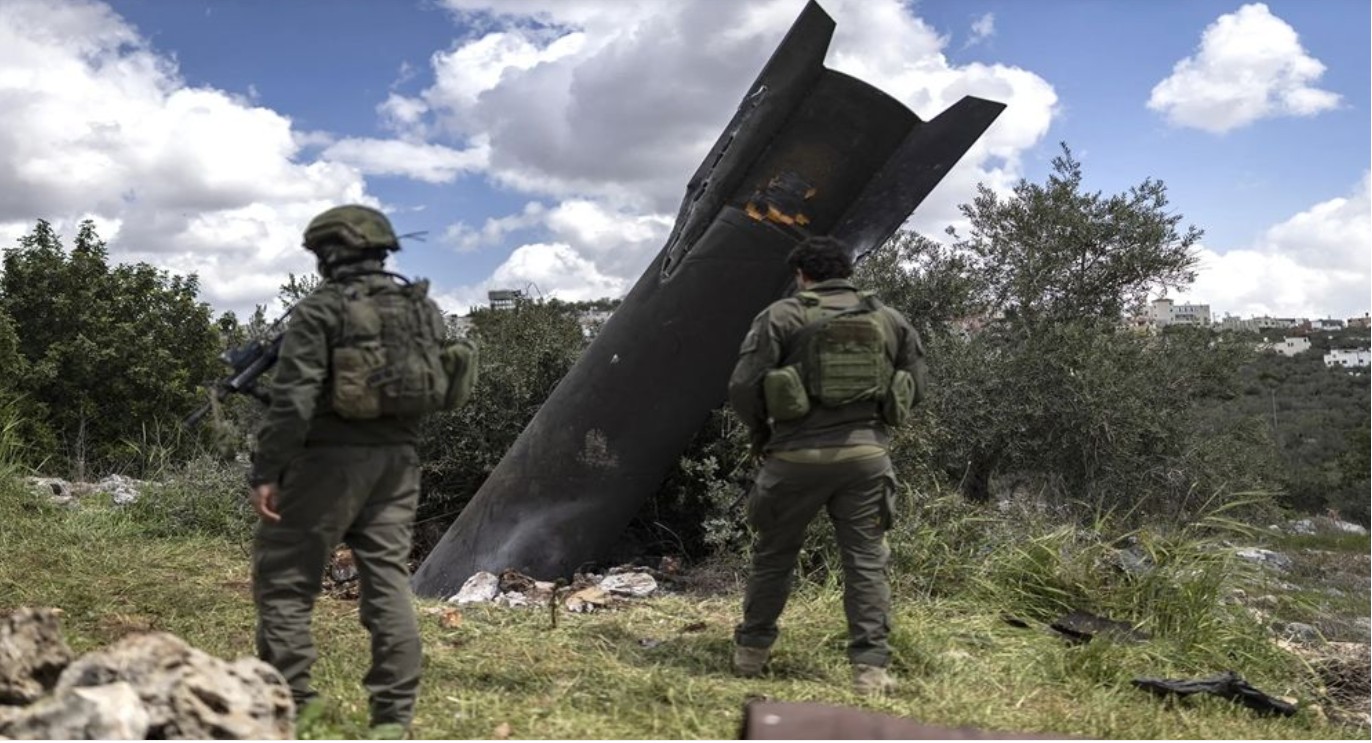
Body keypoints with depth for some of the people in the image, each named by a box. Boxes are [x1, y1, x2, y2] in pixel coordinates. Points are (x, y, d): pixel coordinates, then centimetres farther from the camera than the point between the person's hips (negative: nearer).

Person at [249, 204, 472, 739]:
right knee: (389, 579, 8)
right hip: (398, 460, 6)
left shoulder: (320, 309, -7)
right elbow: (445, 389, 14)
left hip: (332, 459, -6)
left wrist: (266, 472, -12)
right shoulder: (423, 307, 11)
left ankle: (287, 699, 7)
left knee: (283, 575, 7)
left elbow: (293, 399, -14)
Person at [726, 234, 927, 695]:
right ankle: (870, 667, 4)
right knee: (867, 561, 7)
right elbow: (915, 388, 10)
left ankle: (750, 653, 25)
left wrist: (761, 434, 10)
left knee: (773, 555, 14)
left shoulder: (782, 316, -2)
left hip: (798, 454, -2)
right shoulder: (890, 320, 9)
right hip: (866, 454, 2)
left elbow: (743, 387, -8)